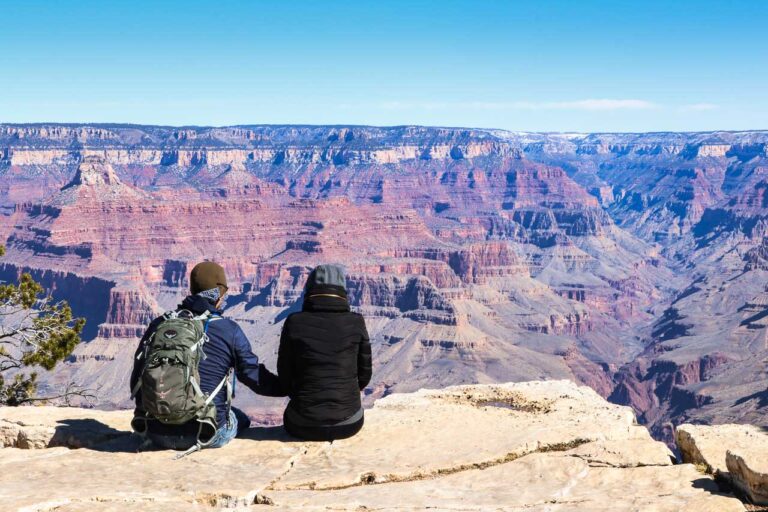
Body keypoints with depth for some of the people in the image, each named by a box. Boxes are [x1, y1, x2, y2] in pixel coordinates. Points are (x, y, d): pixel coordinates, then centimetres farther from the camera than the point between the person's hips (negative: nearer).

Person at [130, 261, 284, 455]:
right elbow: (256, 378, 1)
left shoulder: (158, 324, 2)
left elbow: (135, 380, 10)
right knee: (241, 419, 28)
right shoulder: (229, 330, -8)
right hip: (206, 436, -4)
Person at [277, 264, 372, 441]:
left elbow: (285, 376, 0)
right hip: (349, 423, 1)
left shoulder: (294, 322, -9)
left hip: (302, 426, 0)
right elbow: (364, 375, 2)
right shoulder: (355, 323, -7)